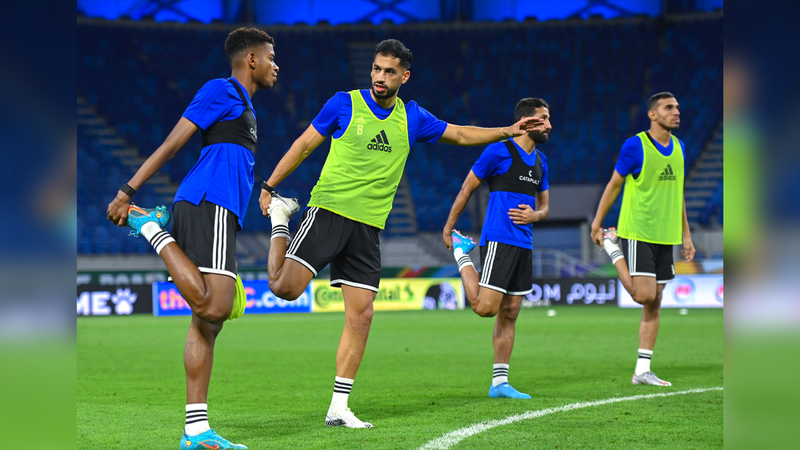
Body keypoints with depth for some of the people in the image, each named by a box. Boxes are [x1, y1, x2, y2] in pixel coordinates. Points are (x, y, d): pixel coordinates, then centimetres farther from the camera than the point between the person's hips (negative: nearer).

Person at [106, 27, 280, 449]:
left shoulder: (243, 105, 29)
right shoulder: (221, 90, 1)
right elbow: (171, 144, -6)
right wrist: (127, 192, -13)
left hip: (217, 212, 10)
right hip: (207, 204, -10)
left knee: (207, 322, 3)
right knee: (213, 307, -24)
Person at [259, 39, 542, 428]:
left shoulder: (412, 118, 10)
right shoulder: (345, 104, -1)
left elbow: (461, 134, 20)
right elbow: (304, 145, 5)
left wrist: (507, 131, 9)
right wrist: (268, 186, 3)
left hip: (368, 227, 4)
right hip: (328, 211, -4)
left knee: (360, 315, -2)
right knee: (285, 287, -17)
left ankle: (338, 408, 5)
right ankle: (280, 215, 13)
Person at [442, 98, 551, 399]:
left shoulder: (540, 161, 17)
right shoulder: (499, 152, -6)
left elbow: (544, 206, 24)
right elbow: (467, 188, -1)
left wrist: (534, 215, -1)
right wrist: (448, 228, 0)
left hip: (524, 244, 7)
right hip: (498, 240, -7)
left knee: (509, 315, 7)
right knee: (485, 307, -13)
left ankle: (500, 383, 10)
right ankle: (462, 253, 11)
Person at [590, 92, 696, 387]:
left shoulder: (678, 147, 11)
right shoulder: (635, 146, -9)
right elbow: (614, 185, -1)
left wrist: (685, 234, 18)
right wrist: (597, 223, -1)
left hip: (665, 235, 6)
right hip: (637, 233, -6)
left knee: (654, 304, 4)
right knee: (645, 295, -14)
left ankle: (642, 370, 8)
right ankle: (613, 247, 11)